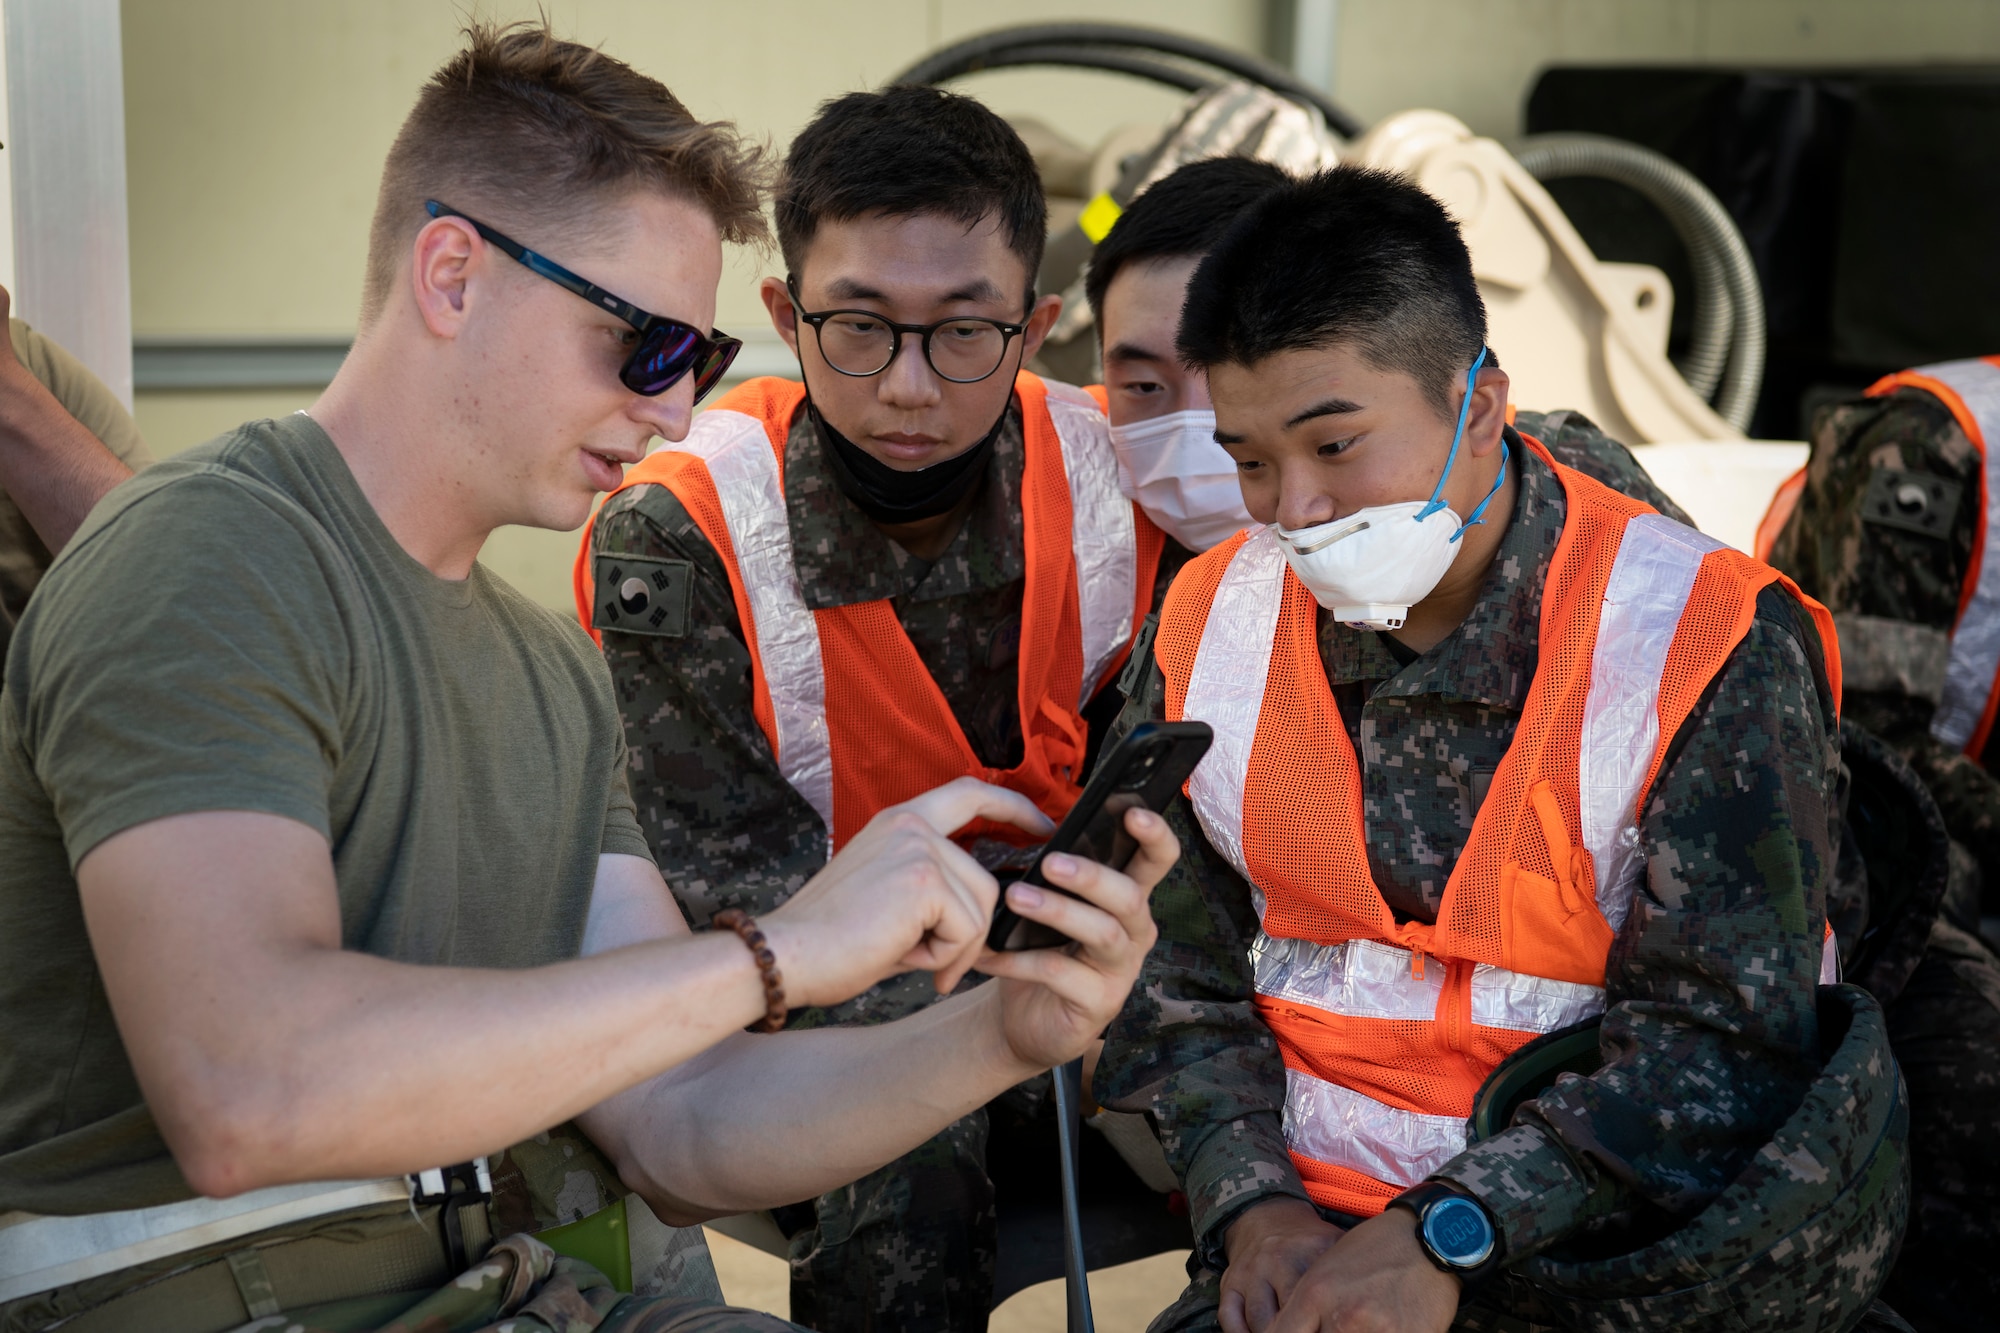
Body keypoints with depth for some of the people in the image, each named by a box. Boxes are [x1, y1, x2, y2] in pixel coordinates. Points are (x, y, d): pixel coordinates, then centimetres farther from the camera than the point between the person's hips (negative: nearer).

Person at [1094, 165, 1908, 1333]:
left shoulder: (1708, 648, -8)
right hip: (1309, 1236, 3)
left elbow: (1718, 1036, -11)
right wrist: (1252, 1202, -7)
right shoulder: (1210, 632, 5)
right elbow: (1174, 973, 8)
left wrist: (1447, 1238, -18)